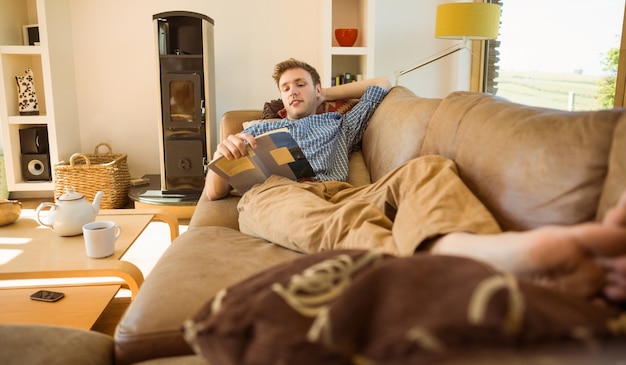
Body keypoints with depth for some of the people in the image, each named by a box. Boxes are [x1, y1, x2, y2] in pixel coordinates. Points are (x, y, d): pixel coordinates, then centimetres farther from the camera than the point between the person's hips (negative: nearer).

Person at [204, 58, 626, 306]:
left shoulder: (339, 123, 39)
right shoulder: (257, 130, 37)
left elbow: (382, 84, 50)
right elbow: (214, 192, 25)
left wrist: (326, 93, 47)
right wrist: (223, 155, 1)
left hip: (337, 194, 2)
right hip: (271, 194, -2)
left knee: (426, 169, -29)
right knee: (341, 224, -41)